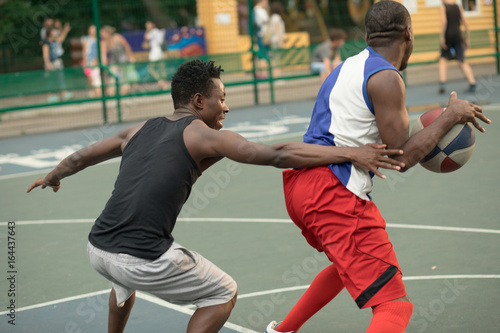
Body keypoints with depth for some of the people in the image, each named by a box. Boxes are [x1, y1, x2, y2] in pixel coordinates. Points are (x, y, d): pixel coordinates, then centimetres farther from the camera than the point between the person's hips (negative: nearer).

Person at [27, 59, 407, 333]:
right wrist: (351, 153, -12)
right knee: (224, 294, 13)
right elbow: (276, 154, -11)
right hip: (144, 261, -7)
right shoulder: (203, 136, -1)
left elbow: (81, 157, 32)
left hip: (97, 249, 7)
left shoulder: (138, 131, 17)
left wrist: (53, 176, 53)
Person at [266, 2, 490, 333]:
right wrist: (450, 117, -2)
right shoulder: (387, 78, -9)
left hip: (300, 184, 10)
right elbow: (400, 158, -11)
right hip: (333, 193, -10)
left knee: (349, 262, 36)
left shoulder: (349, 66, 19)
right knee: (395, 305, -10)